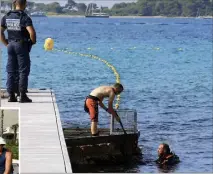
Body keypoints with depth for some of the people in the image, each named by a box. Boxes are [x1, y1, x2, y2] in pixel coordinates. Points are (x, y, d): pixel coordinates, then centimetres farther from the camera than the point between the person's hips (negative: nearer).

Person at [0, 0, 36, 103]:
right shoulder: (25, 18, -13)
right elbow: (32, 32, -24)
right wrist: (33, 41, -6)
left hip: (11, 45, 5)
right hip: (22, 46, -5)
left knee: (11, 71, 9)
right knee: (23, 71, 1)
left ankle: (11, 96, 9)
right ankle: (22, 96, 0)